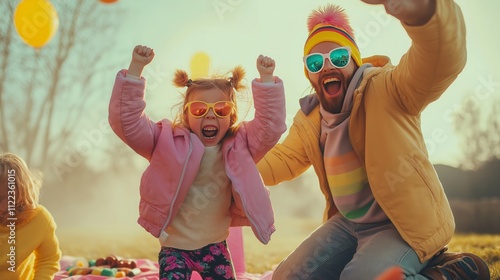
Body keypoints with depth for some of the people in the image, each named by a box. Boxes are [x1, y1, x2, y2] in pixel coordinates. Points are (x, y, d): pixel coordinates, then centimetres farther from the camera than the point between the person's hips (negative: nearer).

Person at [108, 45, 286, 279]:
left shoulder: (238, 146, -2)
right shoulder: (168, 142, -8)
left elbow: (271, 125, -13)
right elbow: (126, 121, -16)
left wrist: (266, 79, -21)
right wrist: (136, 68, -25)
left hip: (215, 247, 2)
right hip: (174, 247, -2)